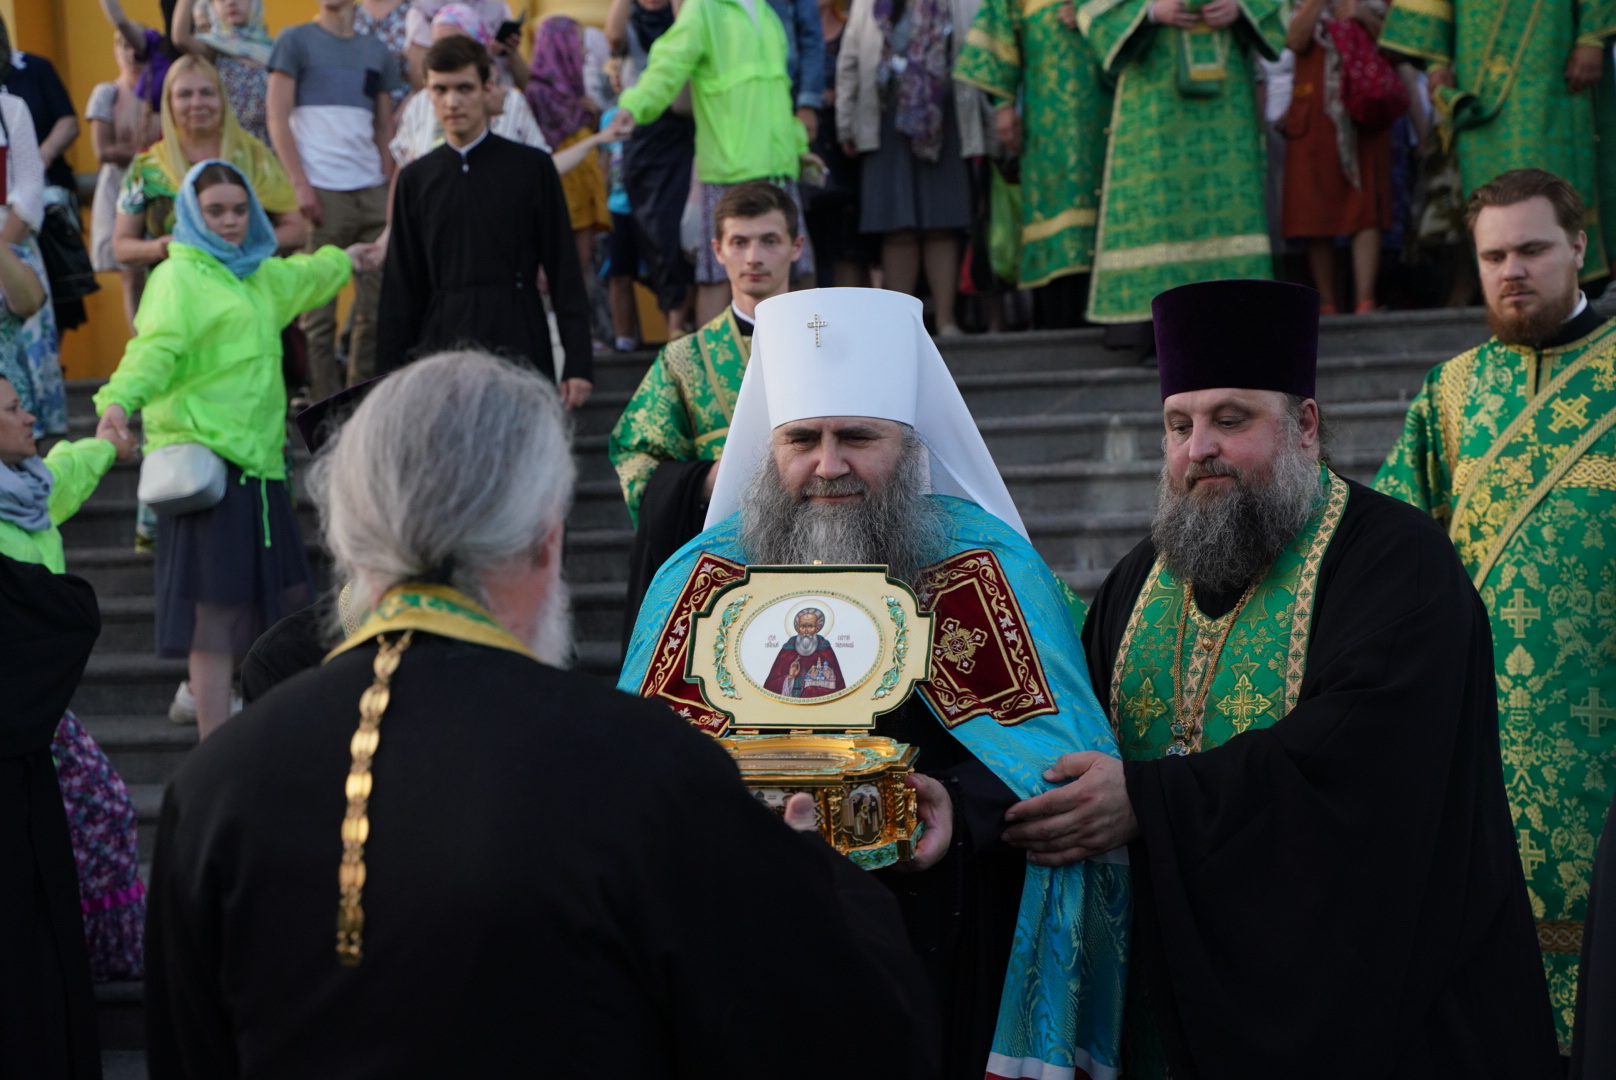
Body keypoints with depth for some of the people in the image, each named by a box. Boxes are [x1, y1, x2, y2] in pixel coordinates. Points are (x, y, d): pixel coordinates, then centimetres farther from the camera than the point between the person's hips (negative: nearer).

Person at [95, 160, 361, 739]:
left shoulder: (259, 276, 21)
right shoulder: (178, 277, -6)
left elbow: (306, 275, 43)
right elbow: (155, 346, -22)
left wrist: (344, 260, 62)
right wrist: (120, 398, -40)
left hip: (259, 460, 9)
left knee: (282, 601, 11)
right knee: (215, 611, -10)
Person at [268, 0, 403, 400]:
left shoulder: (377, 52, 15)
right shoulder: (296, 41, 4)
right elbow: (278, 119, -2)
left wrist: (391, 186, 4)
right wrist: (301, 185, -11)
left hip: (372, 191, 4)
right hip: (322, 193, -4)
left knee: (376, 305, 2)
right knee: (319, 310, -1)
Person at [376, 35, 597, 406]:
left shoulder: (532, 167, 3)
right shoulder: (415, 179, 11)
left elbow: (564, 272, 3)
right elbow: (401, 289, 13)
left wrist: (578, 364, -3)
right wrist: (391, 377, 9)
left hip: (519, 348, -2)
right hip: (441, 347, 2)